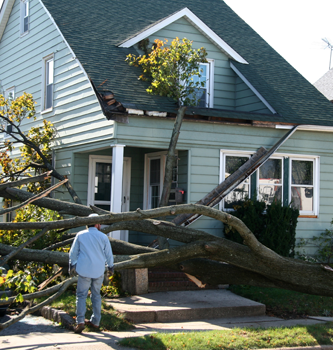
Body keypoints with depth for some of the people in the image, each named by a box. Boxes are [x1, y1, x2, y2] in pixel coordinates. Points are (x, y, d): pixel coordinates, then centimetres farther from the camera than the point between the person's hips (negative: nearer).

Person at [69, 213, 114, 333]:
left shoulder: (80, 235, 2)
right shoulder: (103, 237, 2)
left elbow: (73, 252, 8)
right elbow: (109, 255, 8)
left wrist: (72, 266, 20)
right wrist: (110, 268, 22)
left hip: (84, 270, -2)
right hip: (99, 271, 2)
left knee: (81, 295, 0)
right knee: (96, 295, 14)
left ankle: (80, 322, -12)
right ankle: (95, 322, 17)